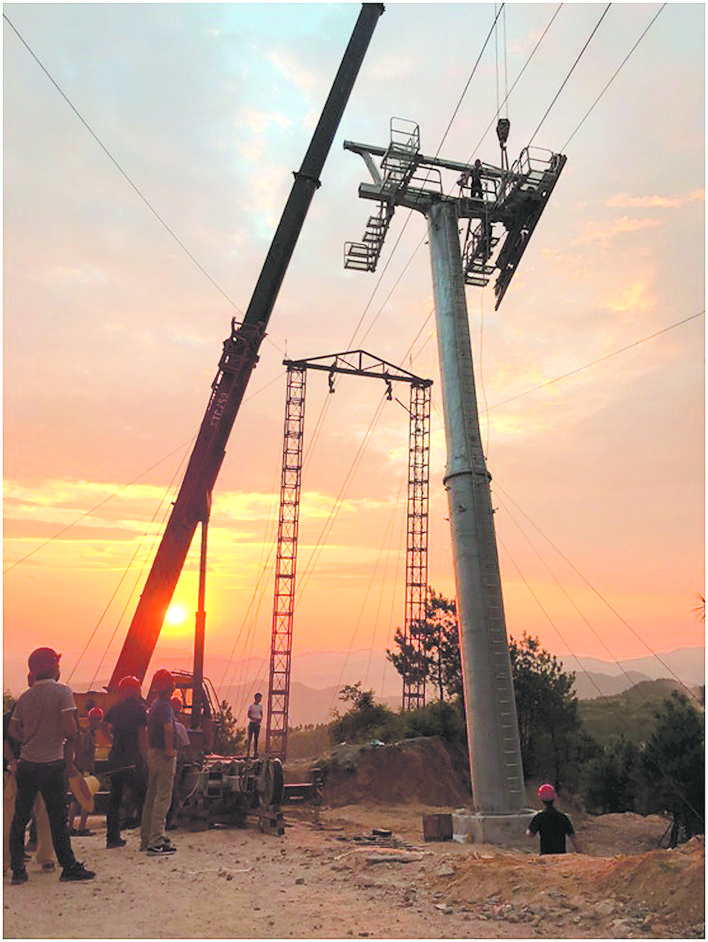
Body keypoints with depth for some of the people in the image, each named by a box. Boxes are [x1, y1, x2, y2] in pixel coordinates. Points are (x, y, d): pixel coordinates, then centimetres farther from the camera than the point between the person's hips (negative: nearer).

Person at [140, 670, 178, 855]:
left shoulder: (154, 705, 14)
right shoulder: (165, 706, -17)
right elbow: (168, 728, -33)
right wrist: (170, 750, -23)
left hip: (153, 753, 10)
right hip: (164, 756, -10)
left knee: (151, 797, 15)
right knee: (163, 798, -6)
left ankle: (146, 839, 23)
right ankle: (156, 843, -4)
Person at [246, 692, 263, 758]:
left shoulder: (260, 706, 9)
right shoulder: (251, 706, -5)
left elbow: (261, 715, 12)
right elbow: (248, 716, -9)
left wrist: (260, 720, -10)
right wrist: (255, 719, -23)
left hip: (257, 724, 4)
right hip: (251, 723, -4)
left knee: (256, 739, 4)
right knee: (249, 738, -4)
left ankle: (255, 754, 6)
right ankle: (247, 753, -1)